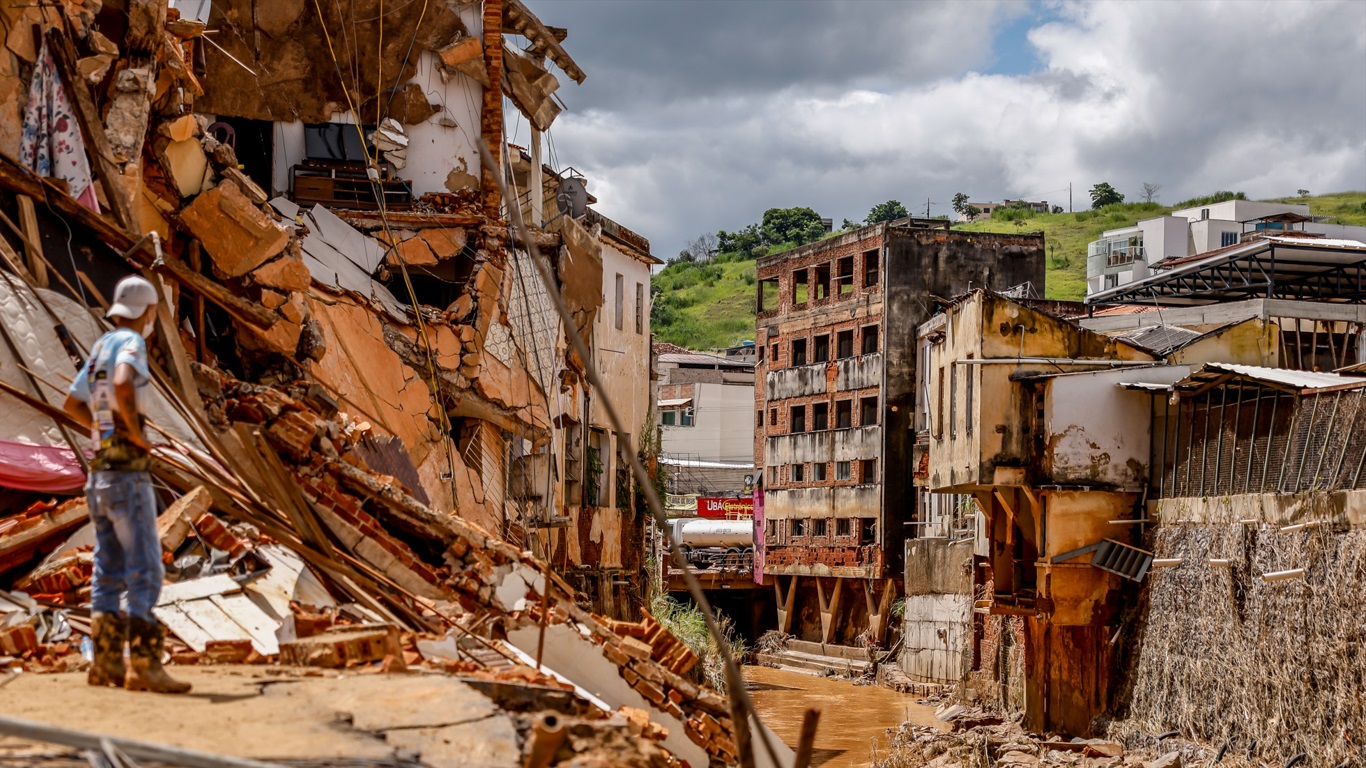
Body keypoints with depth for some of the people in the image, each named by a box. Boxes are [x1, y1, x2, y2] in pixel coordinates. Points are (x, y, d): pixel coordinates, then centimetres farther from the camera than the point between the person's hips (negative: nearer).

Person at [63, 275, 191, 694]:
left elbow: (73, 402, 30)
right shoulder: (130, 343, -11)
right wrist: (136, 433, -19)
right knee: (145, 571, -10)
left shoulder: (101, 346, 16)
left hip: (101, 474, 9)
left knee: (109, 572, 10)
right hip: (128, 475, -9)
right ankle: (144, 666, -14)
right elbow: (122, 385, -33)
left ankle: (106, 662, 13)